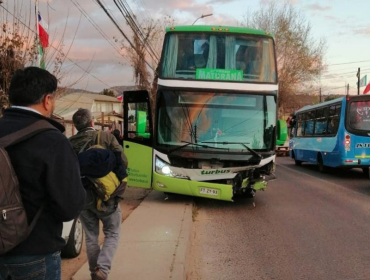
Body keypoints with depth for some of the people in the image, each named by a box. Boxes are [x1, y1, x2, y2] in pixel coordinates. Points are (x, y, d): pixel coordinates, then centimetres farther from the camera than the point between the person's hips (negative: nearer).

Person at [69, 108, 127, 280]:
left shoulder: (70, 143, -2)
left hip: (81, 195, 3)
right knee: (112, 234, 11)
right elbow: (123, 162, -10)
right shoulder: (106, 137, -9)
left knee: (91, 237, 17)